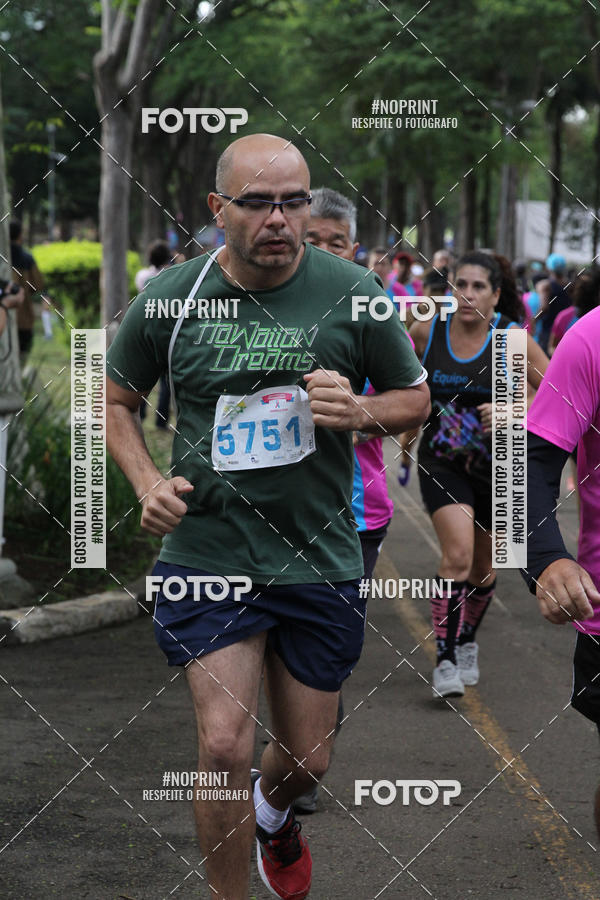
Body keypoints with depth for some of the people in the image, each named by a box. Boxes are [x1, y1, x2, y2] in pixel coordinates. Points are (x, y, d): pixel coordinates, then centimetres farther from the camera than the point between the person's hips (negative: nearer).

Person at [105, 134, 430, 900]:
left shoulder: (352, 294, -6)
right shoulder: (166, 301, -6)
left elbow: (414, 397, 6)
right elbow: (116, 399, 11)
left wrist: (360, 413, -16)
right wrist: (148, 483, -6)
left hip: (319, 558, 1)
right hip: (207, 555, -1)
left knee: (306, 760, 14)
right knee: (223, 745, -14)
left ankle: (272, 812, 51)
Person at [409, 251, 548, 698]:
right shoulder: (426, 329, -7)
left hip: (495, 466, 1)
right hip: (442, 463, -1)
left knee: (483, 567, 14)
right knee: (458, 553, -20)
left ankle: (467, 643, 41)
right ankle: (445, 660, -13)